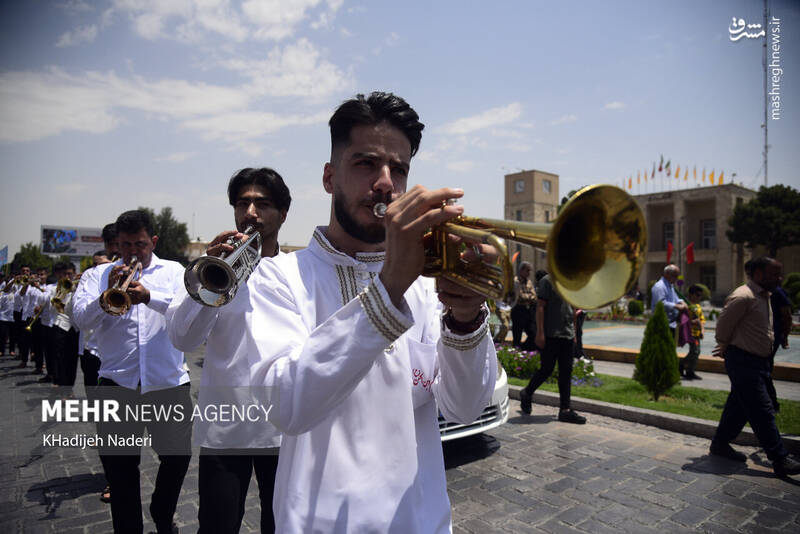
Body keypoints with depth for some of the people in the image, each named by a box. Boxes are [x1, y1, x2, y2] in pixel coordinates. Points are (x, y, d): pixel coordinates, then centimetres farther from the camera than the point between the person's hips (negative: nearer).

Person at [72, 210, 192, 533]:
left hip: (168, 382, 0)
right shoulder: (98, 275, 10)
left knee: (178, 455, 8)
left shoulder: (174, 272, 8)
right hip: (117, 384, 1)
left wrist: (150, 296, -25)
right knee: (119, 464, 9)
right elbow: (81, 319, -3)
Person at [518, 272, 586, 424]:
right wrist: (540, 332, -18)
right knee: (546, 369, 0)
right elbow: (540, 307, -13)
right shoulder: (547, 281, -8)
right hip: (551, 336, -7)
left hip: (567, 336, 7)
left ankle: (565, 410, 10)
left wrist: (574, 332, 18)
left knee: (566, 372, 6)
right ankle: (526, 393, 25)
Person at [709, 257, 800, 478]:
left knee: (739, 406, 15)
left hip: (757, 361, 10)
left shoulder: (764, 296, 14)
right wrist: (726, 350, 0)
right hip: (743, 362, -10)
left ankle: (720, 444, 27)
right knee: (762, 411, -5)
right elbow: (723, 326, -16)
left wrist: (726, 349, 19)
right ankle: (780, 459, 2)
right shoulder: (743, 297, -18)